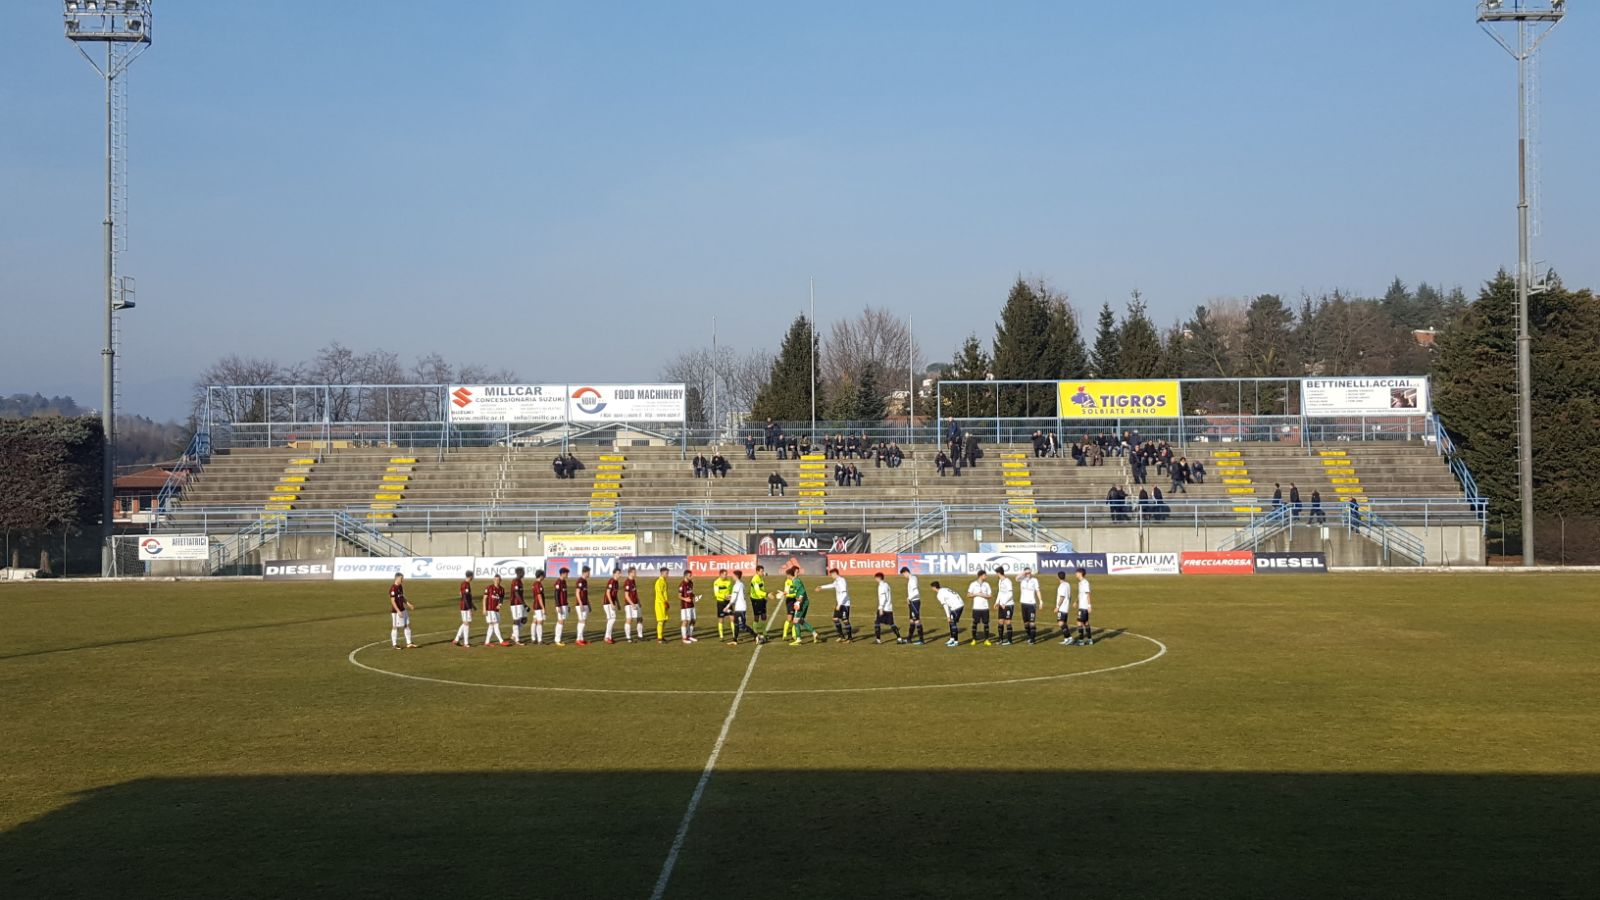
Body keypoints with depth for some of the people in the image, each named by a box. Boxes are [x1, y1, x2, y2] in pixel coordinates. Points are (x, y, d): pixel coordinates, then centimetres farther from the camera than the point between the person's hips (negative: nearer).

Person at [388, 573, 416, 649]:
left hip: (403, 610, 9)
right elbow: (393, 601, -20)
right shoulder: (393, 588, -18)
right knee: (395, 627, 2)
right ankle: (394, 644, 12)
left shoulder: (400, 587, 9)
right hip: (396, 611, -9)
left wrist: (408, 603, 6)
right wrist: (398, 611, -22)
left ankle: (409, 644, 12)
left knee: (407, 625, 8)